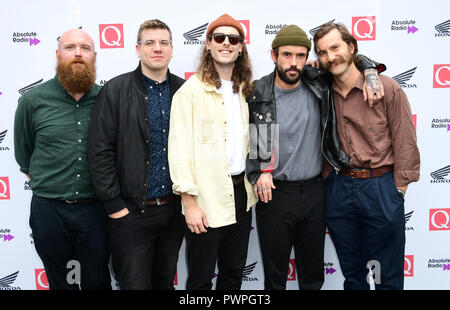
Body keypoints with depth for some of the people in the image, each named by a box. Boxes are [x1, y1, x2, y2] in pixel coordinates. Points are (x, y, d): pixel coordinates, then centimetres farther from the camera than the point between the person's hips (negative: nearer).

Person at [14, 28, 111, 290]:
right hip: (49, 210, 0)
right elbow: (23, 152, 10)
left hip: (95, 209, 0)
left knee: (98, 281, 16)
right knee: (59, 281, 19)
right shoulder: (33, 100, -3)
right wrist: (42, 180, 14)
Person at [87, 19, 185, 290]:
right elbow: (100, 151, -8)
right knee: (134, 283, 7)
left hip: (174, 209, 3)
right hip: (131, 211, -3)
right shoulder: (115, 91, -6)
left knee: (166, 281, 19)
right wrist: (114, 205, -10)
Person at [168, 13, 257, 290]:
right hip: (207, 199, -6)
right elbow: (180, 149, -13)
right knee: (201, 279, 7)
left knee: (234, 274, 18)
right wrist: (190, 203, -15)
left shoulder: (245, 90, 11)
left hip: (241, 193, 6)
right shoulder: (191, 91, -9)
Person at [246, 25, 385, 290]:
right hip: (274, 193, -2)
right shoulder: (256, 95, -8)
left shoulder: (318, 84, -1)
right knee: (275, 276, 11)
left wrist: (370, 71, -5)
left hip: (314, 191, 3)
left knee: (313, 275, 17)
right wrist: (257, 173, -10)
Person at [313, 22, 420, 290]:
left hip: (381, 187, -3)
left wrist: (397, 192, -7)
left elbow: (405, 143, -6)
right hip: (339, 188, 4)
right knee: (351, 273, 18)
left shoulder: (388, 89, -8)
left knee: (387, 276, 9)